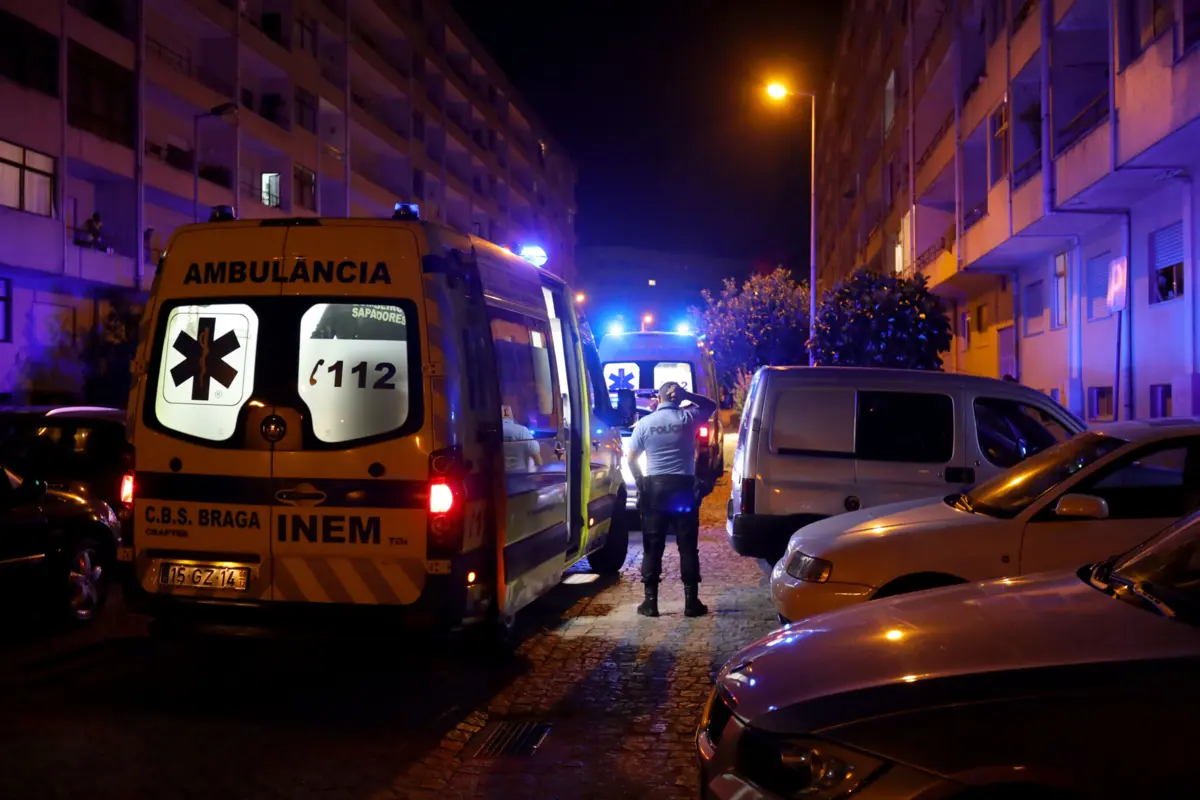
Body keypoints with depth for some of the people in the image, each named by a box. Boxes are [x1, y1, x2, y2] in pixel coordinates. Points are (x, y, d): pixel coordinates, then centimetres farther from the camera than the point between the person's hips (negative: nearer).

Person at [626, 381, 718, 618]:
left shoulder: (645, 423, 2)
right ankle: (691, 601, 5)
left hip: (654, 487, 1)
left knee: (652, 547, 5)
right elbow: (711, 406, 18)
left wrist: (641, 483, 12)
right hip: (683, 486, -1)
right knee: (687, 546, 4)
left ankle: (650, 602, 5)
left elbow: (631, 458, 3)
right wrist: (686, 395, 8)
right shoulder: (688, 418, -1)